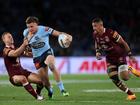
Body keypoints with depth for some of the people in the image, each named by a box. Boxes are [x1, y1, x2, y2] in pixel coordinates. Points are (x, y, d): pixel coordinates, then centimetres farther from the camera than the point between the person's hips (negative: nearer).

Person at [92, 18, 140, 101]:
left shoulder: (111, 33, -25)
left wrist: (130, 56, -12)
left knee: (124, 77, -19)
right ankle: (130, 94, 7)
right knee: (114, 79, -7)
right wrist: (98, 52, -4)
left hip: (119, 56, -6)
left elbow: (123, 43, -16)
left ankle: (130, 69, 17)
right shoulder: (95, 35, -6)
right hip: (110, 58, 6)